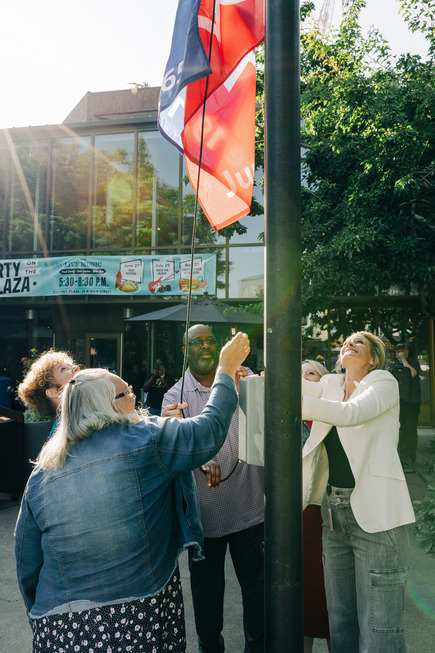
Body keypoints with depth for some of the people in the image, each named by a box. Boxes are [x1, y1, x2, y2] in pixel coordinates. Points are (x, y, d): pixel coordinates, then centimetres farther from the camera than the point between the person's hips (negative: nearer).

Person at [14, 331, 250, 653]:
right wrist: (227, 368, 9)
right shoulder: (146, 439, -13)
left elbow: (28, 567, 6)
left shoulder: (42, 475, 0)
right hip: (144, 622, -3)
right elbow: (210, 428, -4)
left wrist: (46, 621, 21)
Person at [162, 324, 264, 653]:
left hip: (248, 507, 1)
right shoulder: (177, 395, -3)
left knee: (257, 583, 12)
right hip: (205, 511, -1)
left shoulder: (242, 380, 3)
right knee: (207, 587, 16)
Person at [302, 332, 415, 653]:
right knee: (340, 621, 15)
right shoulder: (330, 384, 13)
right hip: (334, 507, 6)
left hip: (375, 512, -5)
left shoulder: (384, 382, -6)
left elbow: (352, 413, -23)